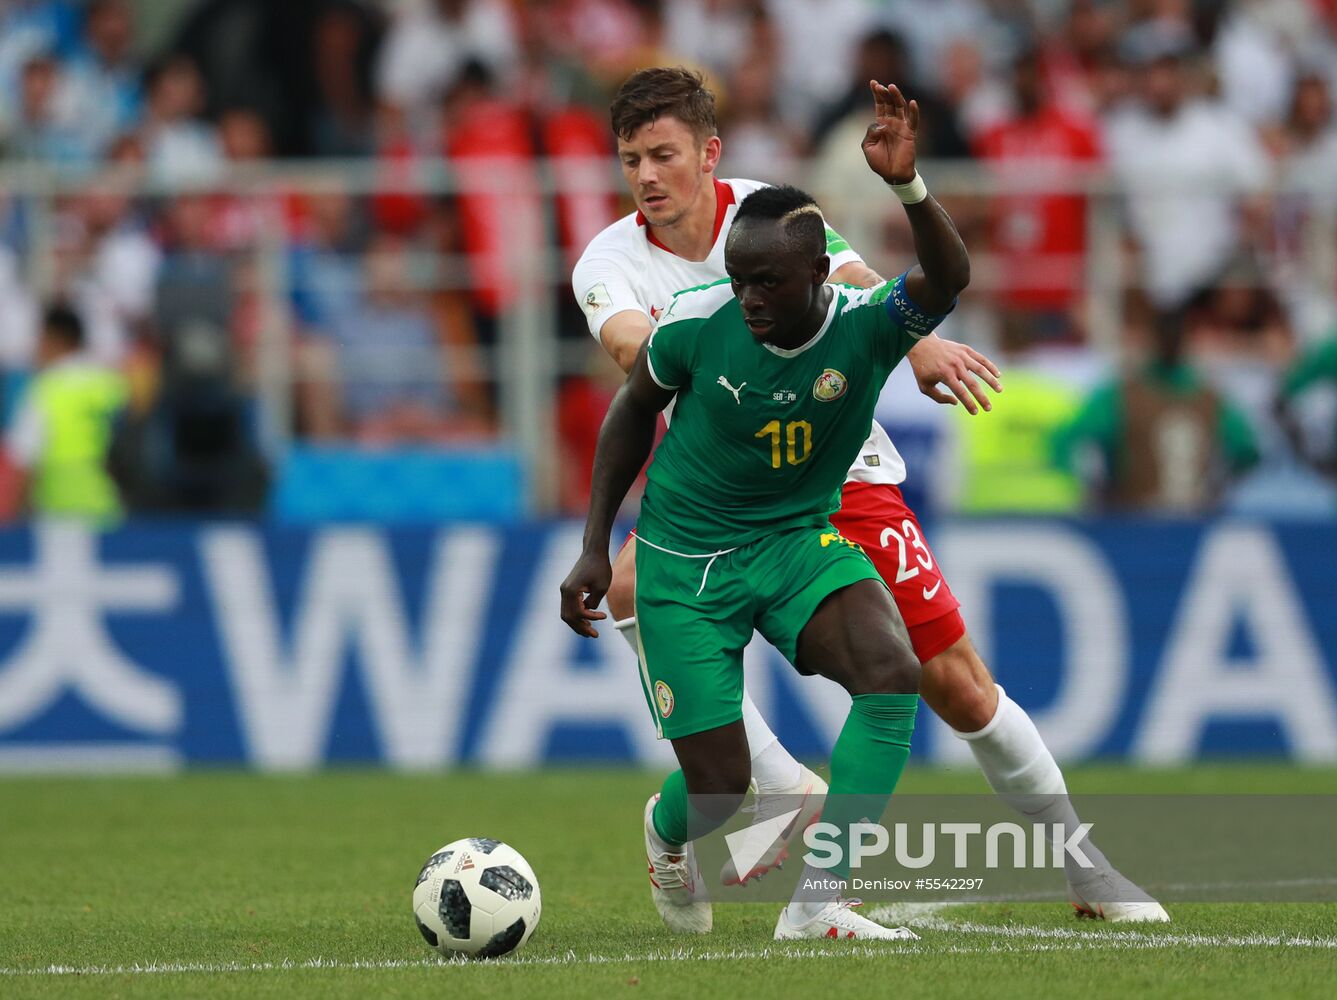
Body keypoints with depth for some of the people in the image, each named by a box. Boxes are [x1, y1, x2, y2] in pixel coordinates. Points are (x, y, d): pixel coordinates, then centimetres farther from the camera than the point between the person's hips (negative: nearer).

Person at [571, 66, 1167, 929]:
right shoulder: (611, 262, -8)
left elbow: (861, 290, -26)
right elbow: (627, 339, -30)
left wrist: (922, 348, -48)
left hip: (843, 474, -1)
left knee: (957, 685, -2)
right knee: (629, 585, -30)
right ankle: (779, 787, -22)